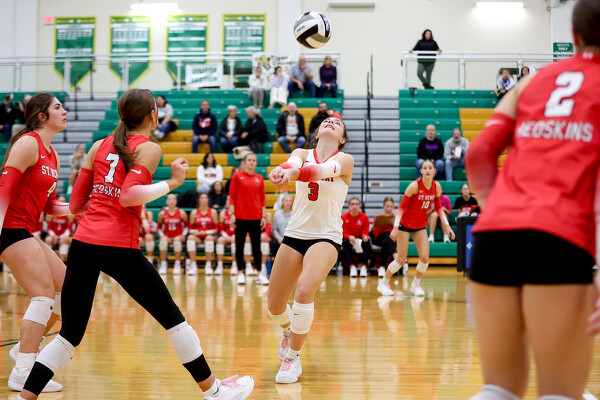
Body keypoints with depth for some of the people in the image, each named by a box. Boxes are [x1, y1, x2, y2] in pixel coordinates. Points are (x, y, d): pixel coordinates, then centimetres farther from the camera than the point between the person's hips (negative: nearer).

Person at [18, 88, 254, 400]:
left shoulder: (99, 146, 15)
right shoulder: (149, 148, 0)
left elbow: (75, 205, 12)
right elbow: (128, 197, -16)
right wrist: (171, 183, -6)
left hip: (82, 242, 5)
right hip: (119, 246, -5)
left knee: (69, 335, 10)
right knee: (172, 318, 9)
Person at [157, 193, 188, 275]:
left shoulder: (181, 213, -1)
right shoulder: (162, 213, 1)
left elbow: (186, 226, 8)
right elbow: (159, 228, 8)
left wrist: (183, 235, -9)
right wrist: (162, 235, -9)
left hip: (178, 237, -1)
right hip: (166, 236, 1)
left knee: (177, 240, -36)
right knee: (163, 240, -34)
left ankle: (177, 264, -23)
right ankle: (163, 264, -25)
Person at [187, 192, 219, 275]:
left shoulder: (213, 212, 3)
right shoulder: (194, 212, 6)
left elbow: (216, 229, 1)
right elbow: (191, 228, 8)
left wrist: (207, 232, -15)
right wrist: (195, 232, -15)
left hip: (209, 235, -1)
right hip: (197, 236, 1)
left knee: (209, 238, -37)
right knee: (190, 237, -32)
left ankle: (208, 265, -32)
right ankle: (193, 266, -33)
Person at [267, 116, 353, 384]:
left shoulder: (345, 160, -5)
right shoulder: (302, 154, 3)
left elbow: (321, 170, -27)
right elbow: (293, 164, -22)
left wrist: (295, 173, -48)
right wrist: (282, 170, -47)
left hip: (326, 236, -3)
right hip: (295, 234, 4)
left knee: (304, 290, -28)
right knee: (275, 306, 5)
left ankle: (292, 358, -10)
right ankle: (288, 331, 42)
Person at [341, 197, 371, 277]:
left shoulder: (364, 217, -5)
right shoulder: (343, 217, -9)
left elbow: (365, 232, -7)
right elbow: (344, 233, -11)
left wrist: (365, 236, -32)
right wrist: (350, 237, -34)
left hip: (360, 239, 1)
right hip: (348, 238, -1)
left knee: (367, 243, -32)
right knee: (346, 243, -36)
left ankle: (364, 266, -31)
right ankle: (352, 267, -38)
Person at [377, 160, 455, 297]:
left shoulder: (436, 187, -5)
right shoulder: (415, 185, -20)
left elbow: (438, 208, 10)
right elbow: (401, 207, -16)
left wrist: (447, 225, 1)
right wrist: (395, 228, -21)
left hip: (421, 225, 5)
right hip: (405, 224, -5)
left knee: (425, 257, -7)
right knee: (401, 259, -4)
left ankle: (416, 284, 16)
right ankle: (383, 283, 15)